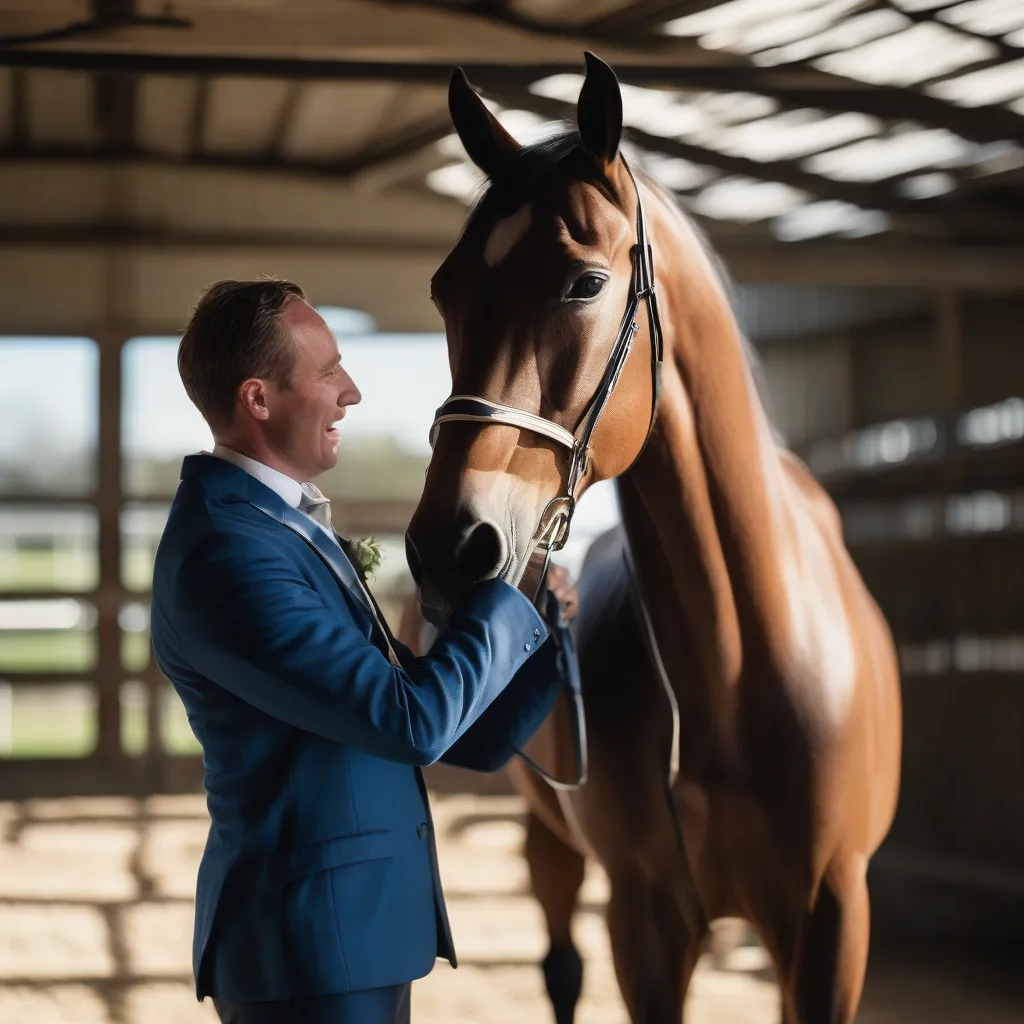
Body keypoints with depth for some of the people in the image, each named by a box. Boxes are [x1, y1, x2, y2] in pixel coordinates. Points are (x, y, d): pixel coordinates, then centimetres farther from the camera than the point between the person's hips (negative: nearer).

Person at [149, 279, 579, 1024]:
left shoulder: (291, 528, 12)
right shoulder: (225, 553, -20)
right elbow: (414, 721, -24)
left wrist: (547, 641, -2)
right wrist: (511, 603, -9)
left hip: (362, 929, 9)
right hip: (310, 947, -9)